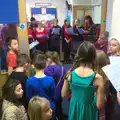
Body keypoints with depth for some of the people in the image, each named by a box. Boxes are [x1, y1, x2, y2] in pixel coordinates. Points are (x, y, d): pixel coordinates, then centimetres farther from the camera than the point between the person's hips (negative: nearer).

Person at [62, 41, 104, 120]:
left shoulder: (70, 74, -14)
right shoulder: (97, 78, -23)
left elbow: (63, 95, 1)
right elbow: (99, 106, -17)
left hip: (74, 110, 3)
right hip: (88, 112, -2)